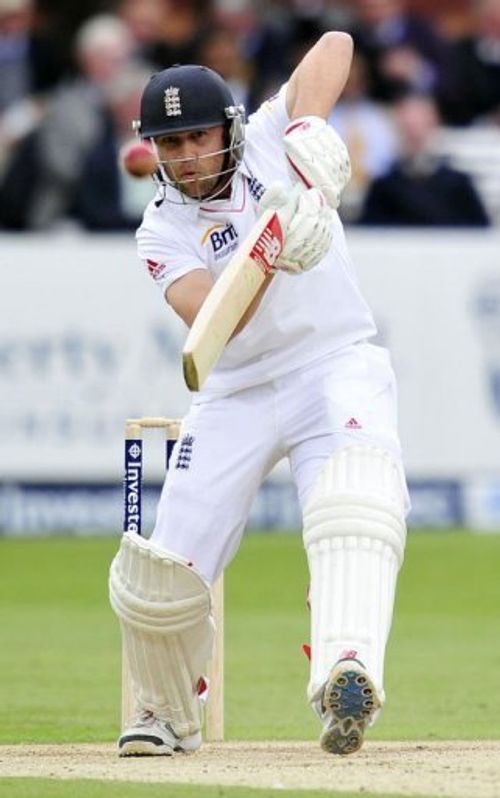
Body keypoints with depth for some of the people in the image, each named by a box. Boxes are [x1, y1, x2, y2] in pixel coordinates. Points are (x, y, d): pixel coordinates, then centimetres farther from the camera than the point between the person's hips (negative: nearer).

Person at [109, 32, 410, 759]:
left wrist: (308, 128, -20)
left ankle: (347, 676, -53)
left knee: (355, 504, -33)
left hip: (337, 367, -2)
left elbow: (335, 44, -3)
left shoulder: (268, 142, 0)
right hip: (238, 395, 2)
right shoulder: (163, 231, -2)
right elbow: (211, 322, -19)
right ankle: (168, 718, 24)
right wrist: (272, 256, -36)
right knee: (160, 578, -4)